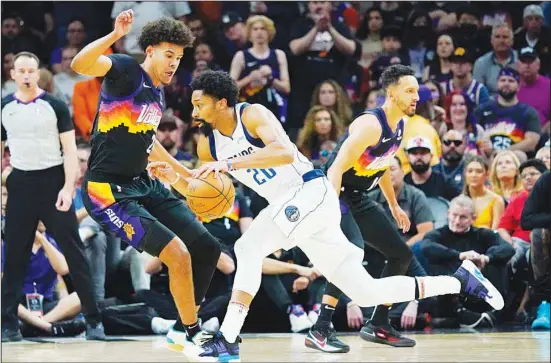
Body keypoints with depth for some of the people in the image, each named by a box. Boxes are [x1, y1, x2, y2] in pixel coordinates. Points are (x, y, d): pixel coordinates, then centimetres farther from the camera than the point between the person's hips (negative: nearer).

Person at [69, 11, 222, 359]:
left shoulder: (157, 95, 13)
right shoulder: (127, 70, -11)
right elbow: (80, 65, -32)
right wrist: (116, 35, -43)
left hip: (144, 184, 9)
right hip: (109, 191, -9)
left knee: (208, 248, 7)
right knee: (178, 253, -19)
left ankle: (183, 329, 22)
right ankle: (192, 335, 0)